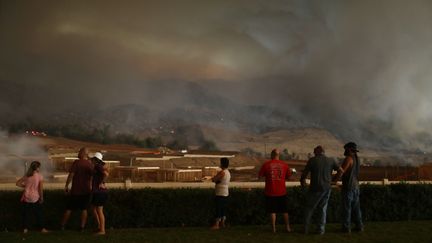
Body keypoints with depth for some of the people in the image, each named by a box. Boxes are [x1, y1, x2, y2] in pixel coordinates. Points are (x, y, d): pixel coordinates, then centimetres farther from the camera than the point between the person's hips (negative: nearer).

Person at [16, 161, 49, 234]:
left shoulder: (26, 176, 3)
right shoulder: (40, 176, -9)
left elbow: (18, 183, 4)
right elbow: (41, 188, -10)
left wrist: (25, 186, 14)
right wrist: (41, 198, -1)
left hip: (26, 197, 3)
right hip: (35, 198, -3)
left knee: (26, 213, 13)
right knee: (39, 213, 9)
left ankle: (25, 228, 16)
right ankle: (42, 228, 13)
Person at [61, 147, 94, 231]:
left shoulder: (77, 162, -12)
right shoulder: (90, 164, 2)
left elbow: (71, 175, -14)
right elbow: (91, 177, 9)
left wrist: (66, 186, -6)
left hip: (76, 190, -3)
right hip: (86, 190, 3)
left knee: (69, 208, 8)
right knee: (84, 209, 9)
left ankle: (62, 225, 16)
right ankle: (82, 227, 7)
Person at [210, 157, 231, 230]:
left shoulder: (222, 172, -17)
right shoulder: (228, 172, 12)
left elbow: (213, 179, -13)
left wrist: (215, 177, 6)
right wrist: (217, 179, 9)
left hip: (220, 194, -9)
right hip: (226, 193, 9)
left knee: (218, 208, -8)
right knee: (223, 208, 14)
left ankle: (216, 224, -8)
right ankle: (222, 222, 20)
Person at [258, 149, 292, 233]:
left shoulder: (266, 164, -8)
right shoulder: (284, 165, -1)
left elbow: (260, 176, -2)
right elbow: (288, 176, 9)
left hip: (270, 192, -2)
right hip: (282, 192, 2)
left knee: (272, 211, 7)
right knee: (284, 211, 15)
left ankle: (274, 228, 8)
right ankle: (288, 227, 18)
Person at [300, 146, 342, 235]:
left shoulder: (312, 160, -7)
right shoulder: (331, 161, 2)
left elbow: (305, 172, -4)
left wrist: (302, 181, 16)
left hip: (315, 188, -3)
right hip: (327, 188, 3)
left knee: (309, 208, 11)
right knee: (323, 208, 14)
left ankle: (306, 229, 12)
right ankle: (321, 229, 13)